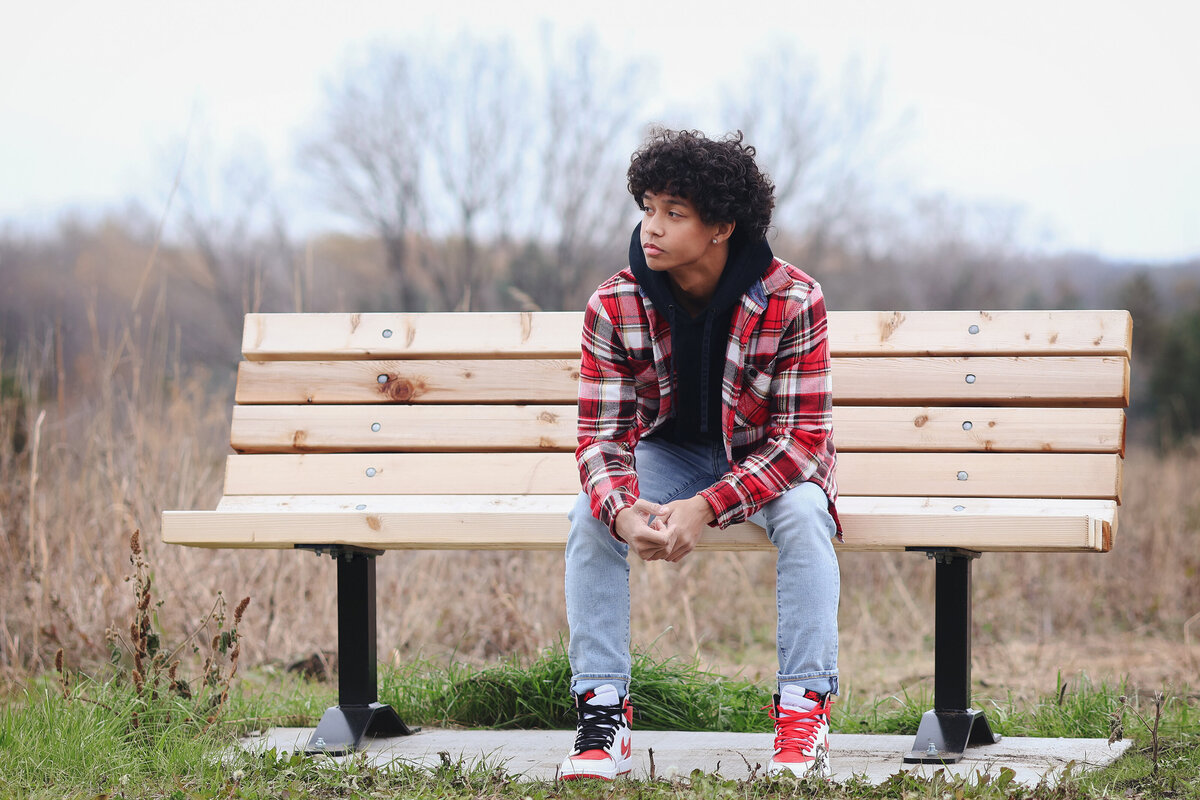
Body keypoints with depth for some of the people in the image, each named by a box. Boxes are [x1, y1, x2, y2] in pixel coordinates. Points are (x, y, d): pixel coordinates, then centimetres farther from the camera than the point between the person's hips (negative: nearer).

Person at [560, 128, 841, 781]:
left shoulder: (791, 302, -23)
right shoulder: (614, 307, -16)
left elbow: (803, 437, -24)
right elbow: (601, 435, -16)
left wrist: (706, 507, -38)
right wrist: (623, 512, -40)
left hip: (765, 457, -2)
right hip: (668, 451, 2)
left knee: (803, 513, -33)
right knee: (591, 516, -26)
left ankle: (804, 711, -26)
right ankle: (602, 707, -21)